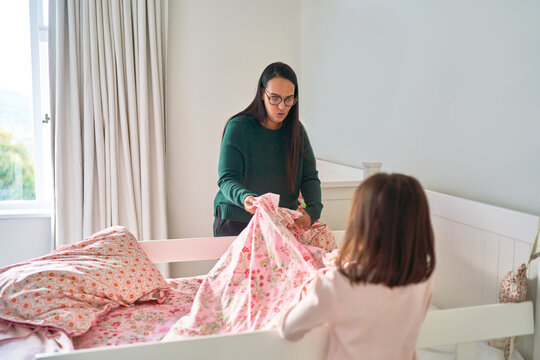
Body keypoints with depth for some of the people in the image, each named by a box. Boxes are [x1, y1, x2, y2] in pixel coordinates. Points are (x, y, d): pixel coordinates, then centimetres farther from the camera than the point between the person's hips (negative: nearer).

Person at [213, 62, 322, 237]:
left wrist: (313, 211, -20)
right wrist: (245, 198, -36)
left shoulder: (297, 130, 3)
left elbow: (310, 177, 0)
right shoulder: (238, 127, -9)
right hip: (237, 223, -3)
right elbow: (227, 179, -13)